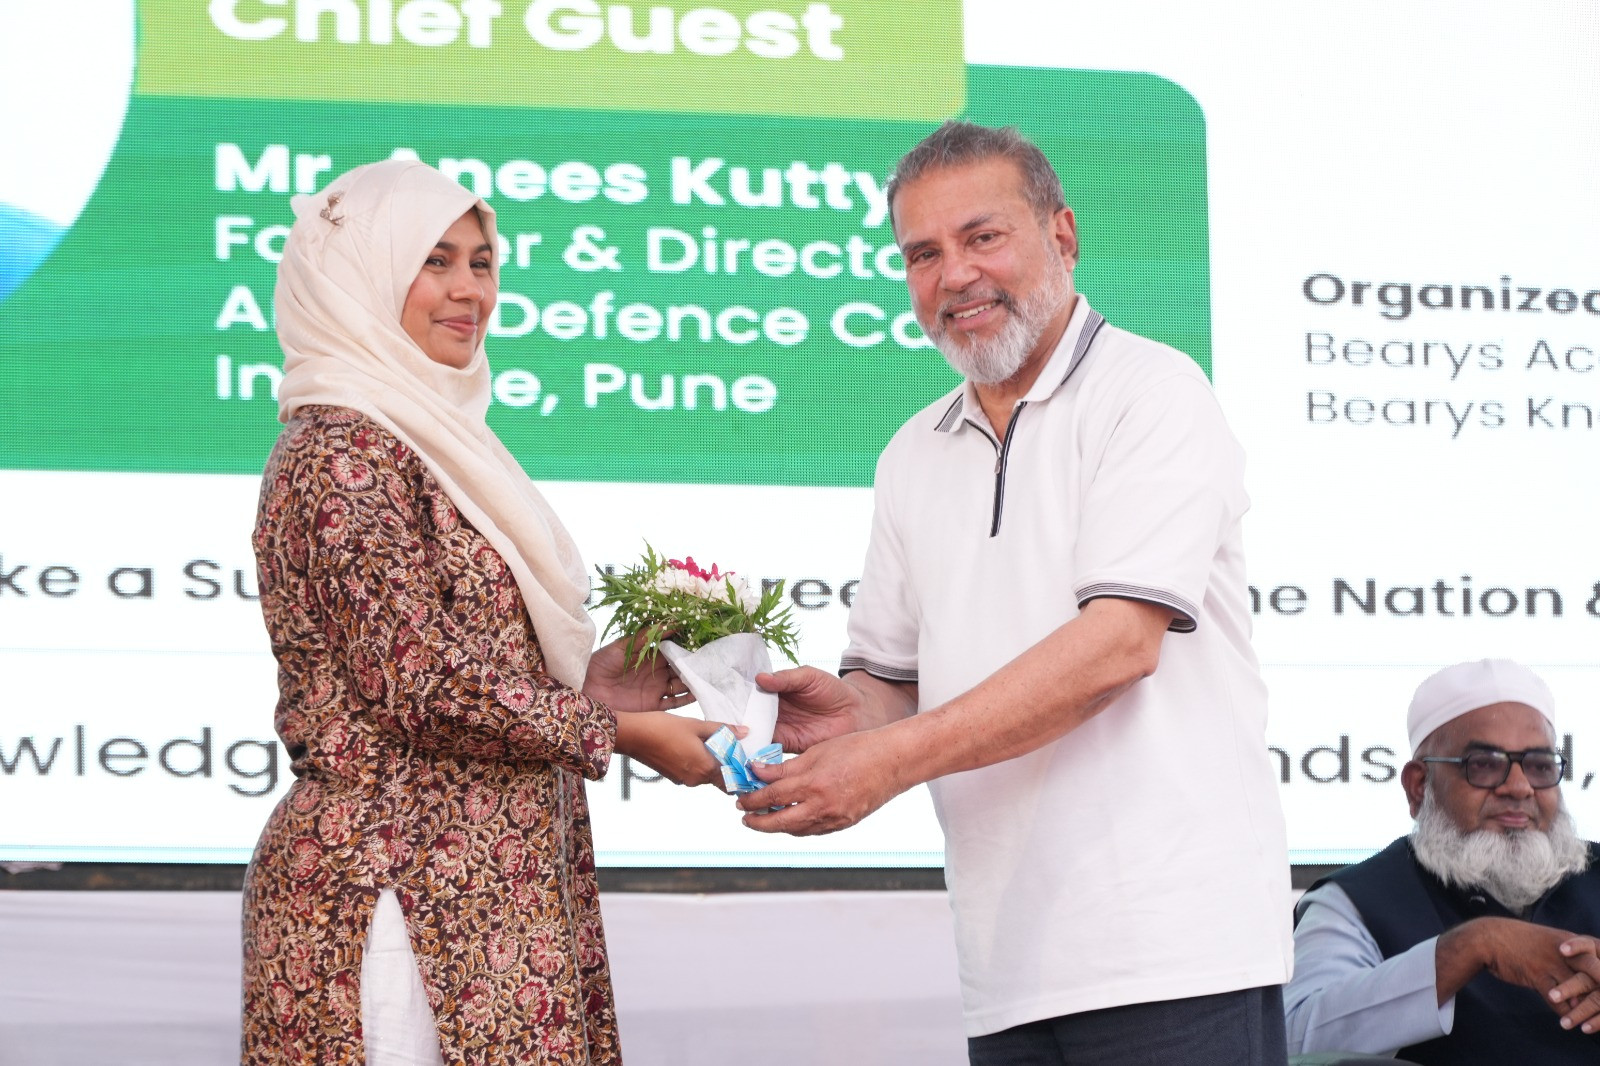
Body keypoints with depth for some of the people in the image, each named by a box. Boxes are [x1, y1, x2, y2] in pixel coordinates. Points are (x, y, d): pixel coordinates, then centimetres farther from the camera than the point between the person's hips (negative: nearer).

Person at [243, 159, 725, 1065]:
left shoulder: (430, 439, 19)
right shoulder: (345, 454, -11)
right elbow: (422, 685, -17)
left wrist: (587, 681, 6)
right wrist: (618, 730, -10)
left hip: (483, 881, 9)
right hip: (405, 881, -9)